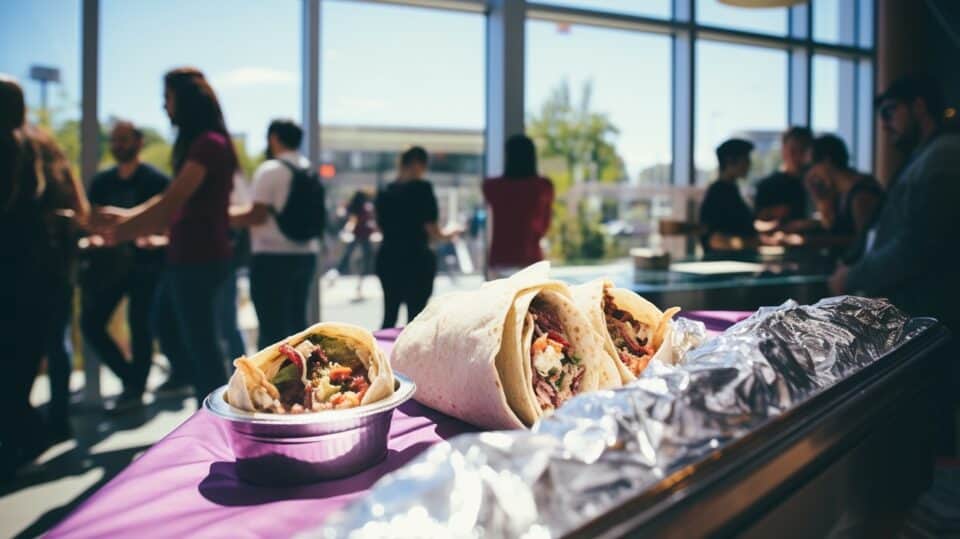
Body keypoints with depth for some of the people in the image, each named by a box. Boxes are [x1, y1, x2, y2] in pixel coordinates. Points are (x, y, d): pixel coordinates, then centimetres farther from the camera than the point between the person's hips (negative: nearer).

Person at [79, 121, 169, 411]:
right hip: (111, 264, 6)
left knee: (139, 323, -7)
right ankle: (130, 376, 18)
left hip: (145, 261, -5)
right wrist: (95, 237, -7)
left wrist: (158, 238, -25)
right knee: (90, 322, 2)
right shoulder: (101, 181, 14)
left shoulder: (156, 180, -2)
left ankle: (135, 388, 7)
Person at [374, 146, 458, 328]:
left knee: (389, 316, 13)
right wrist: (448, 233, 9)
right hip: (417, 258, -6)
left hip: (387, 258, 6)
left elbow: (381, 227, 12)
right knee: (416, 318, 2)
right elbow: (431, 230, -10)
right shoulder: (422, 188, -9)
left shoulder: (384, 192, 7)